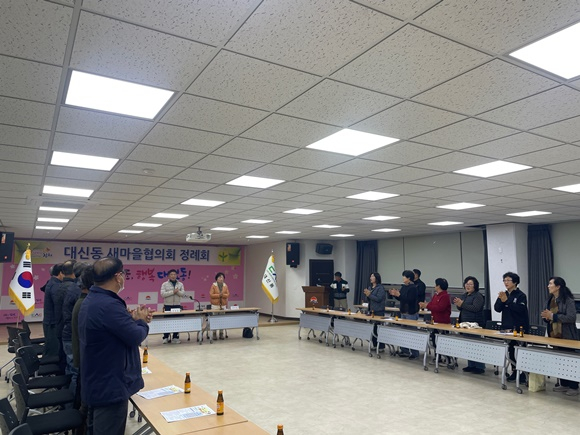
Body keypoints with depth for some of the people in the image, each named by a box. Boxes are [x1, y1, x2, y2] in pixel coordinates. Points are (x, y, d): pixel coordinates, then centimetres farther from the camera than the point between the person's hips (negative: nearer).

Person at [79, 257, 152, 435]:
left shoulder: (91, 300, 6)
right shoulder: (109, 305, -29)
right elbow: (136, 337, -24)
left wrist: (133, 319, 1)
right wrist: (141, 321, -4)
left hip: (96, 383, 10)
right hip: (110, 386, -10)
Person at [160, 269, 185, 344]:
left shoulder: (180, 284, 9)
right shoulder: (164, 284, 1)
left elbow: (183, 294, 1)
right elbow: (163, 294, -12)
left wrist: (178, 292, -18)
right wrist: (173, 292, -17)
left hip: (177, 305, 2)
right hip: (167, 305, -2)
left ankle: (175, 337, 9)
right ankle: (165, 337, 9)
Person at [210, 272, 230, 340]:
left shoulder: (225, 285, 8)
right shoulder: (213, 285, -1)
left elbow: (228, 294, 4)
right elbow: (211, 295, -7)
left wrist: (223, 295, -15)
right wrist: (219, 295, -17)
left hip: (223, 305, 3)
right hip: (215, 305, -3)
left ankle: (221, 333, 9)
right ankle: (214, 333, 6)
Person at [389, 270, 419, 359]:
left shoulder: (413, 288, -14)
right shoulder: (403, 287, 10)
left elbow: (410, 300, -22)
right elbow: (400, 299, 15)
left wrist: (399, 295, -26)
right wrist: (394, 294, 0)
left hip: (411, 314, -8)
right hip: (403, 312, 8)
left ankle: (414, 353, 5)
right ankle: (405, 351, 19)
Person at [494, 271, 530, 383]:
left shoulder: (521, 295, -8)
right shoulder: (504, 294, 10)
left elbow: (521, 309, -22)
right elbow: (497, 309, 2)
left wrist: (507, 301, -24)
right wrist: (500, 300, -16)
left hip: (519, 329, -6)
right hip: (507, 327, 6)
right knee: (510, 351, 10)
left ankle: (522, 375, 5)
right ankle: (514, 372, 21)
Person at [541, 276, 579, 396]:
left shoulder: (568, 300, -14)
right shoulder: (550, 300, 9)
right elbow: (548, 316, 17)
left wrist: (553, 316, -25)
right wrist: (546, 317, -6)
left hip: (567, 337, -7)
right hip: (555, 335, 7)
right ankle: (564, 384, 23)